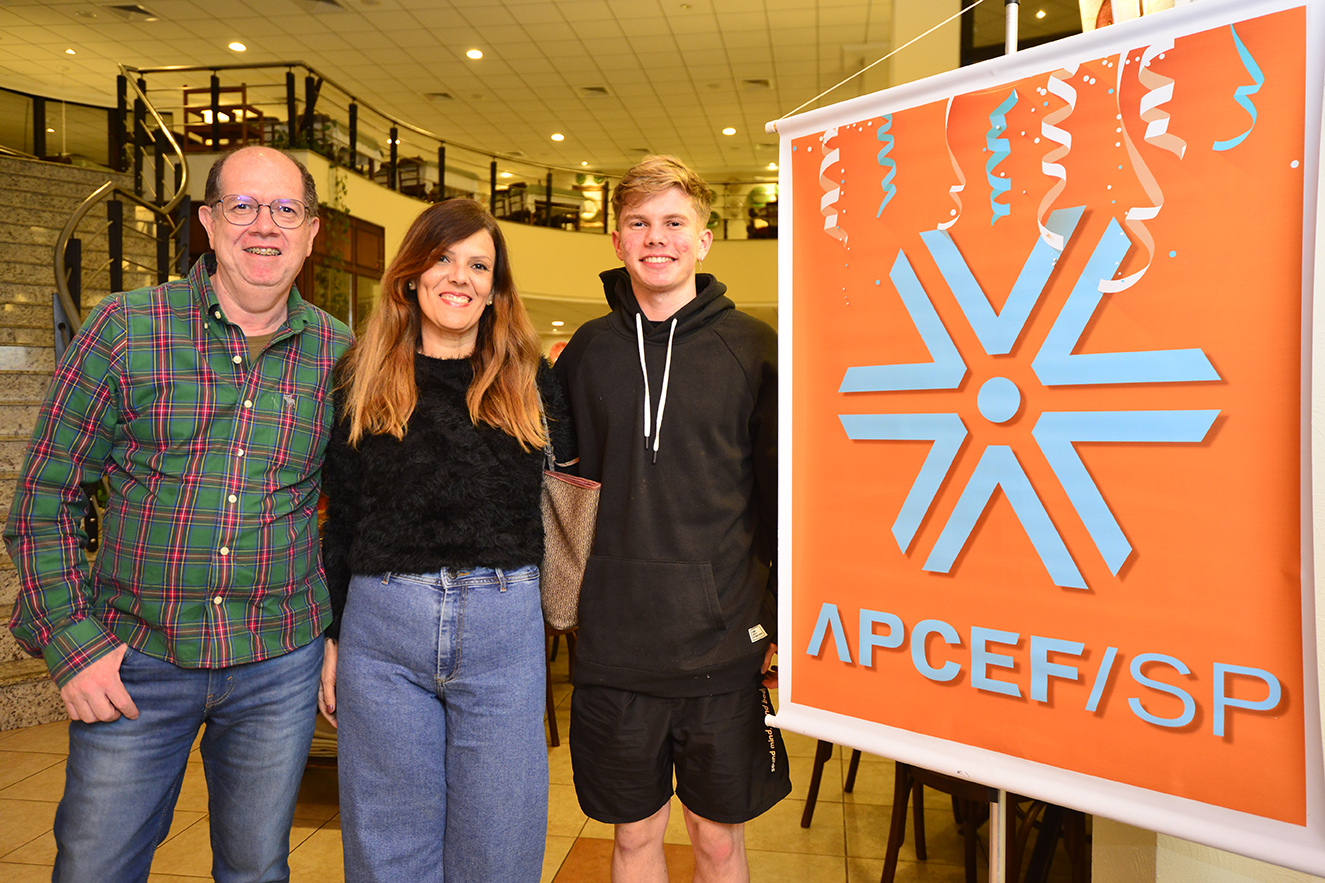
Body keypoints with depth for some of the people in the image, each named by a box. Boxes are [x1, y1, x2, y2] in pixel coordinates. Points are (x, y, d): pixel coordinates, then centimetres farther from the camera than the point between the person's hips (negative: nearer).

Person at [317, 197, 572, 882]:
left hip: (503, 628, 0)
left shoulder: (529, 382, 7)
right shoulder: (363, 382, 7)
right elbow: (340, 517, 9)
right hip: (381, 627, 0)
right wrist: (331, 637, 8)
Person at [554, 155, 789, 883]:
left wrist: (786, 621, -2)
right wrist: (566, 593, 4)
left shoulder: (754, 349, -3)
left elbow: (781, 495, -1)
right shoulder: (587, 351, 3)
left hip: (725, 641, -1)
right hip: (614, 641, 2)